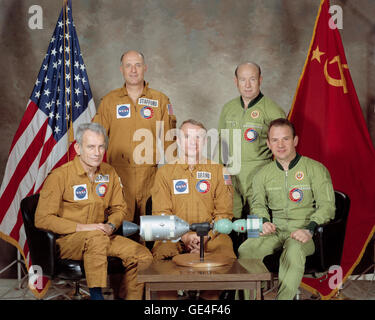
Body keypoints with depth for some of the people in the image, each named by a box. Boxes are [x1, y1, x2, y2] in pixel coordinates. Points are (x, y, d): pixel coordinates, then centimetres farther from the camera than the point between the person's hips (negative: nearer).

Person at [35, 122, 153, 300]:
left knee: (143, 256, -14)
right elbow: (42, 219, -13)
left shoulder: (109, 173, 7)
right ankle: (96, 294, -28)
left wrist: (111, 225, -7)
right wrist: (82, 227, -21)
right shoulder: (59, 176, -10)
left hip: (101, 236, 6)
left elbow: (119, 208, 17)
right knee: (97, 237, -38)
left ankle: (129, 298, 3)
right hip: (66, 240, -5)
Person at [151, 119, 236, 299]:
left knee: (226, 256, -30)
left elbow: (224, 213, 8)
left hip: (211, 235, 1)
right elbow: (161, 213, 5)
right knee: (161, 254, -32)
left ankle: (210, 297, -9)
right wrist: (184, 236, -11)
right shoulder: (165, 173, 14)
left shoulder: (218, 171, 15)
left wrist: (206, 236, -9)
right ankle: (168, 297, -12)